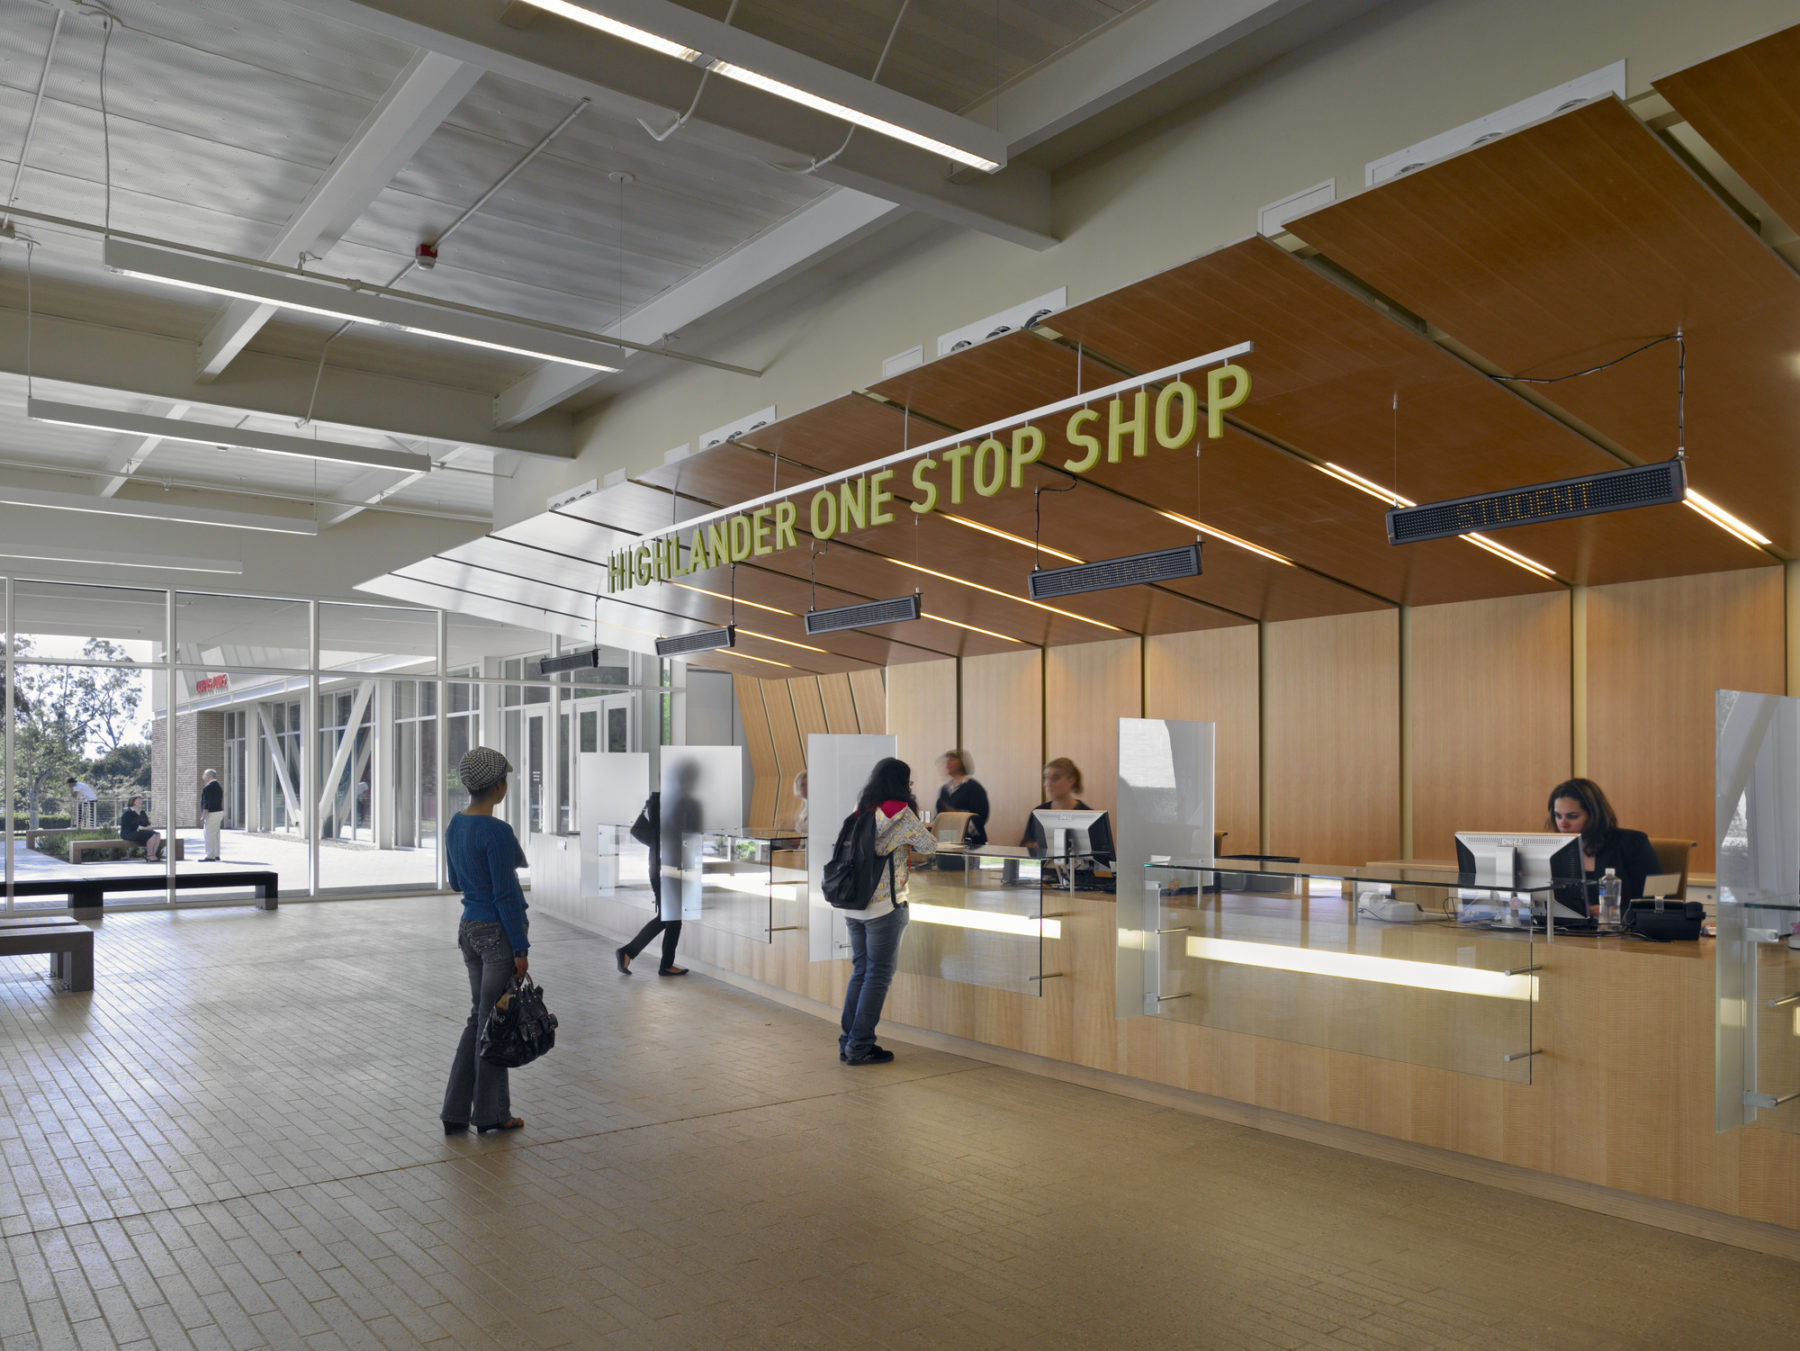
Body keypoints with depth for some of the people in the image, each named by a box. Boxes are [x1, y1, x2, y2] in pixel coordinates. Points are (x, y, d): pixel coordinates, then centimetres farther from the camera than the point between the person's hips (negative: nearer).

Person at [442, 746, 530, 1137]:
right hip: (499, 932, -8)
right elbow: (505, 895, -20)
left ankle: (456, 1112, 19)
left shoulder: (455, 826, 6)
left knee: (479, 1017, 17)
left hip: (470, 928, 8)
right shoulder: (497, 832, -20)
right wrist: (520, 949, -15)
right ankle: (490, 1114, 15)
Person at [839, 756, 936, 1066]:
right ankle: (860, 1047, 3)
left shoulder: (861, 810, 9)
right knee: (879, 974, 2)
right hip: (884, 904, -7)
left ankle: (848, 1042, 16)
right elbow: (929, 846, -4)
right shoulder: (901, 813, -11)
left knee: (860, 971, 14)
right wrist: (928, 833, 16)